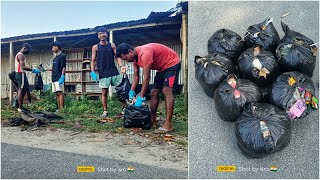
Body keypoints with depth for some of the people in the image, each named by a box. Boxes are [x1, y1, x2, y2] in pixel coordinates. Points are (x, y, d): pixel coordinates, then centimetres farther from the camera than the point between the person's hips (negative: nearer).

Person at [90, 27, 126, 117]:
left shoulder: (112, 45, 8)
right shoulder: (95, 47, 6)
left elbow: (117, 56, 5)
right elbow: (93, 60, 5)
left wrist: (121, 66, -12)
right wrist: (92, 72, -7)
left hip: (114, 72, 1)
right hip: (103, 73, -1)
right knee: (104, 93, 3)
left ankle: (124, 108, 11)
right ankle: (105, 111, 14)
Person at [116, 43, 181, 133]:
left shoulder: (144, 53, -32)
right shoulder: (134, 56, -3)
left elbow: (146, 78, -31)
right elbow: (136, 76, 3)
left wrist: (141, 97, -28)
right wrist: (132, 92, -7)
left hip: (172, 63, -10)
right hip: (162, 68, 10)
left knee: (166, 91, -23)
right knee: (154, 93, 5)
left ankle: (168, 124, -26)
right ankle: (153, 121, 10)